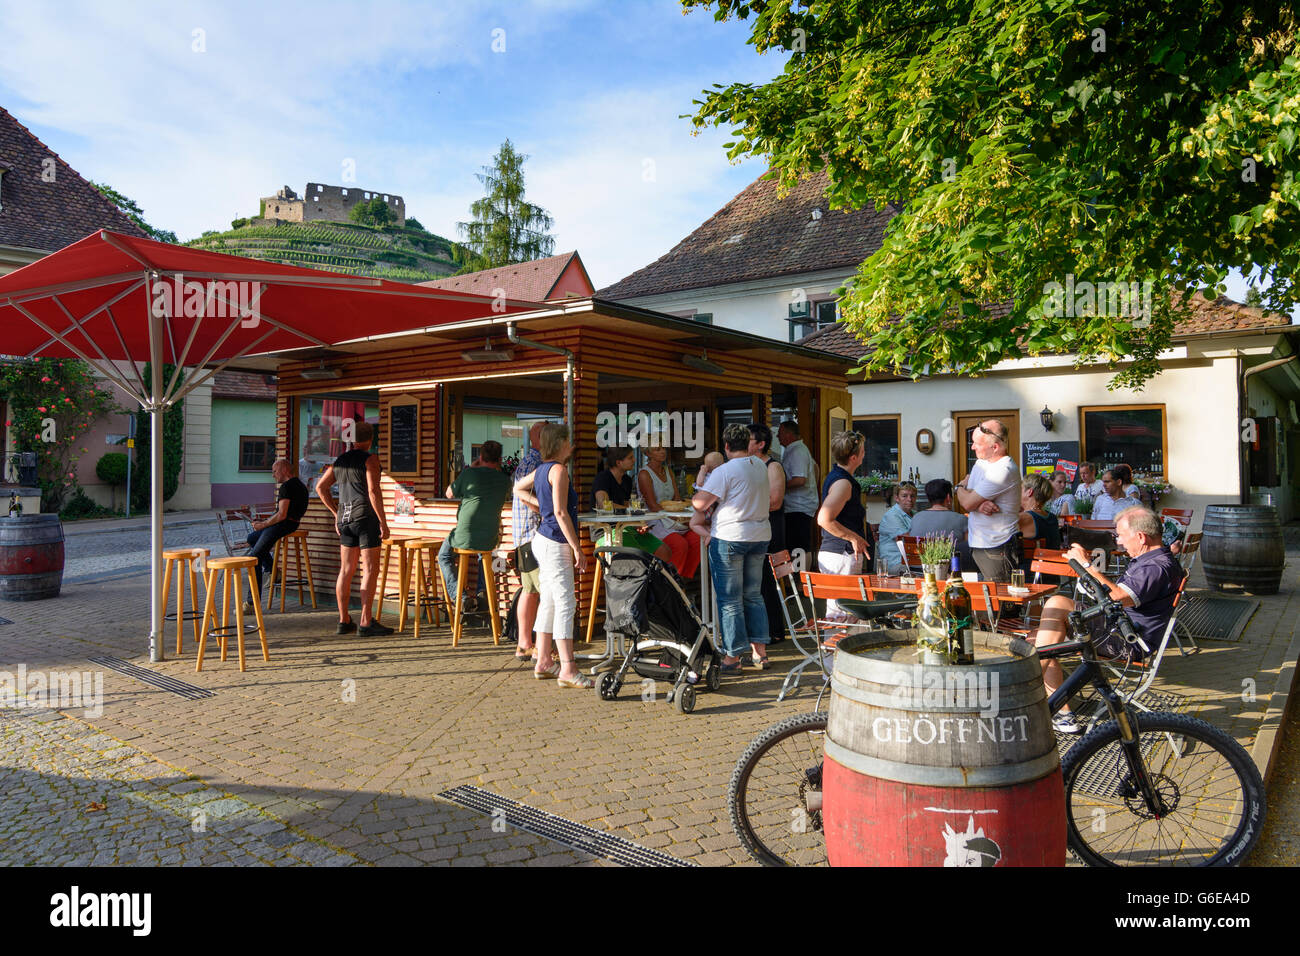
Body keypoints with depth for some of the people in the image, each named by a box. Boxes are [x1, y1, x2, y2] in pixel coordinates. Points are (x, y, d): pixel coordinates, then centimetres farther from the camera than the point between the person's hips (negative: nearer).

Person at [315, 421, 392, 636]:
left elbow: (320, 487, 18)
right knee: (370, 570, -4)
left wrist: (336, 513, 21)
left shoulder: (340, 461, 13)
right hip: (366, 517, -7)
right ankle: (366, 623, -5)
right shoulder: (369, 459, -8)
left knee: (346, 570, 11)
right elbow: (373, 491, -17)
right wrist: (383, 522, -13)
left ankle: (344, 621, 15)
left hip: (345, 519, 7)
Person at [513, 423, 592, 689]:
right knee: (565, 604, -9)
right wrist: (577, 548, -18)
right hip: (555, 544, -10)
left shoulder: (541, 469, 12)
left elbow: (518, 488, 30)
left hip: (543, 540, 10)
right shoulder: (558, 469, -14)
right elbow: (560, 512, -20)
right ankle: (568, 671, -8)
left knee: (549, 602, 14)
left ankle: (544, 662, 21)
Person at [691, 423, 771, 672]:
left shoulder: (724, 471, -14)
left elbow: (699, 503, -17)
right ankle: (760, 651, 17)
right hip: (760, 537, 6)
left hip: (729, 538, -6)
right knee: (753, 595, 15)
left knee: (729, 600, 1)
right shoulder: (761, 467, 8)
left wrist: (700, 485, 6)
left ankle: (733, 656, 6)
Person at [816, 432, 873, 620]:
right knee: (840, 613, -7)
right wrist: (854, 538, -17)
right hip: (842, 555, -10)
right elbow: (824, 519, -27)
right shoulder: (843, 483, -17)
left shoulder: (835, 476, 14)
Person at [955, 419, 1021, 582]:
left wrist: (960, 487, 5)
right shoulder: (981, 463, 11)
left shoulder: (1004, 470, -20)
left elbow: (967, 503, -18)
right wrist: (979, 504, -16)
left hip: (995, 550, -8)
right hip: (976, 544, 8)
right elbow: (967, 496, 8)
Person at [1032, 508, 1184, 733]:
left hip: (1127, 642, -11)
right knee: (1038, 641, 1)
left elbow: (1118, 598, -30)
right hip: (1115, 629, 11)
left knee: (1057, 604, -25)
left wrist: (1087, 564, -23)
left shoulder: (1159, 567, -16)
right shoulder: (1149, 561, 20)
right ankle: (1061, 713, -3)